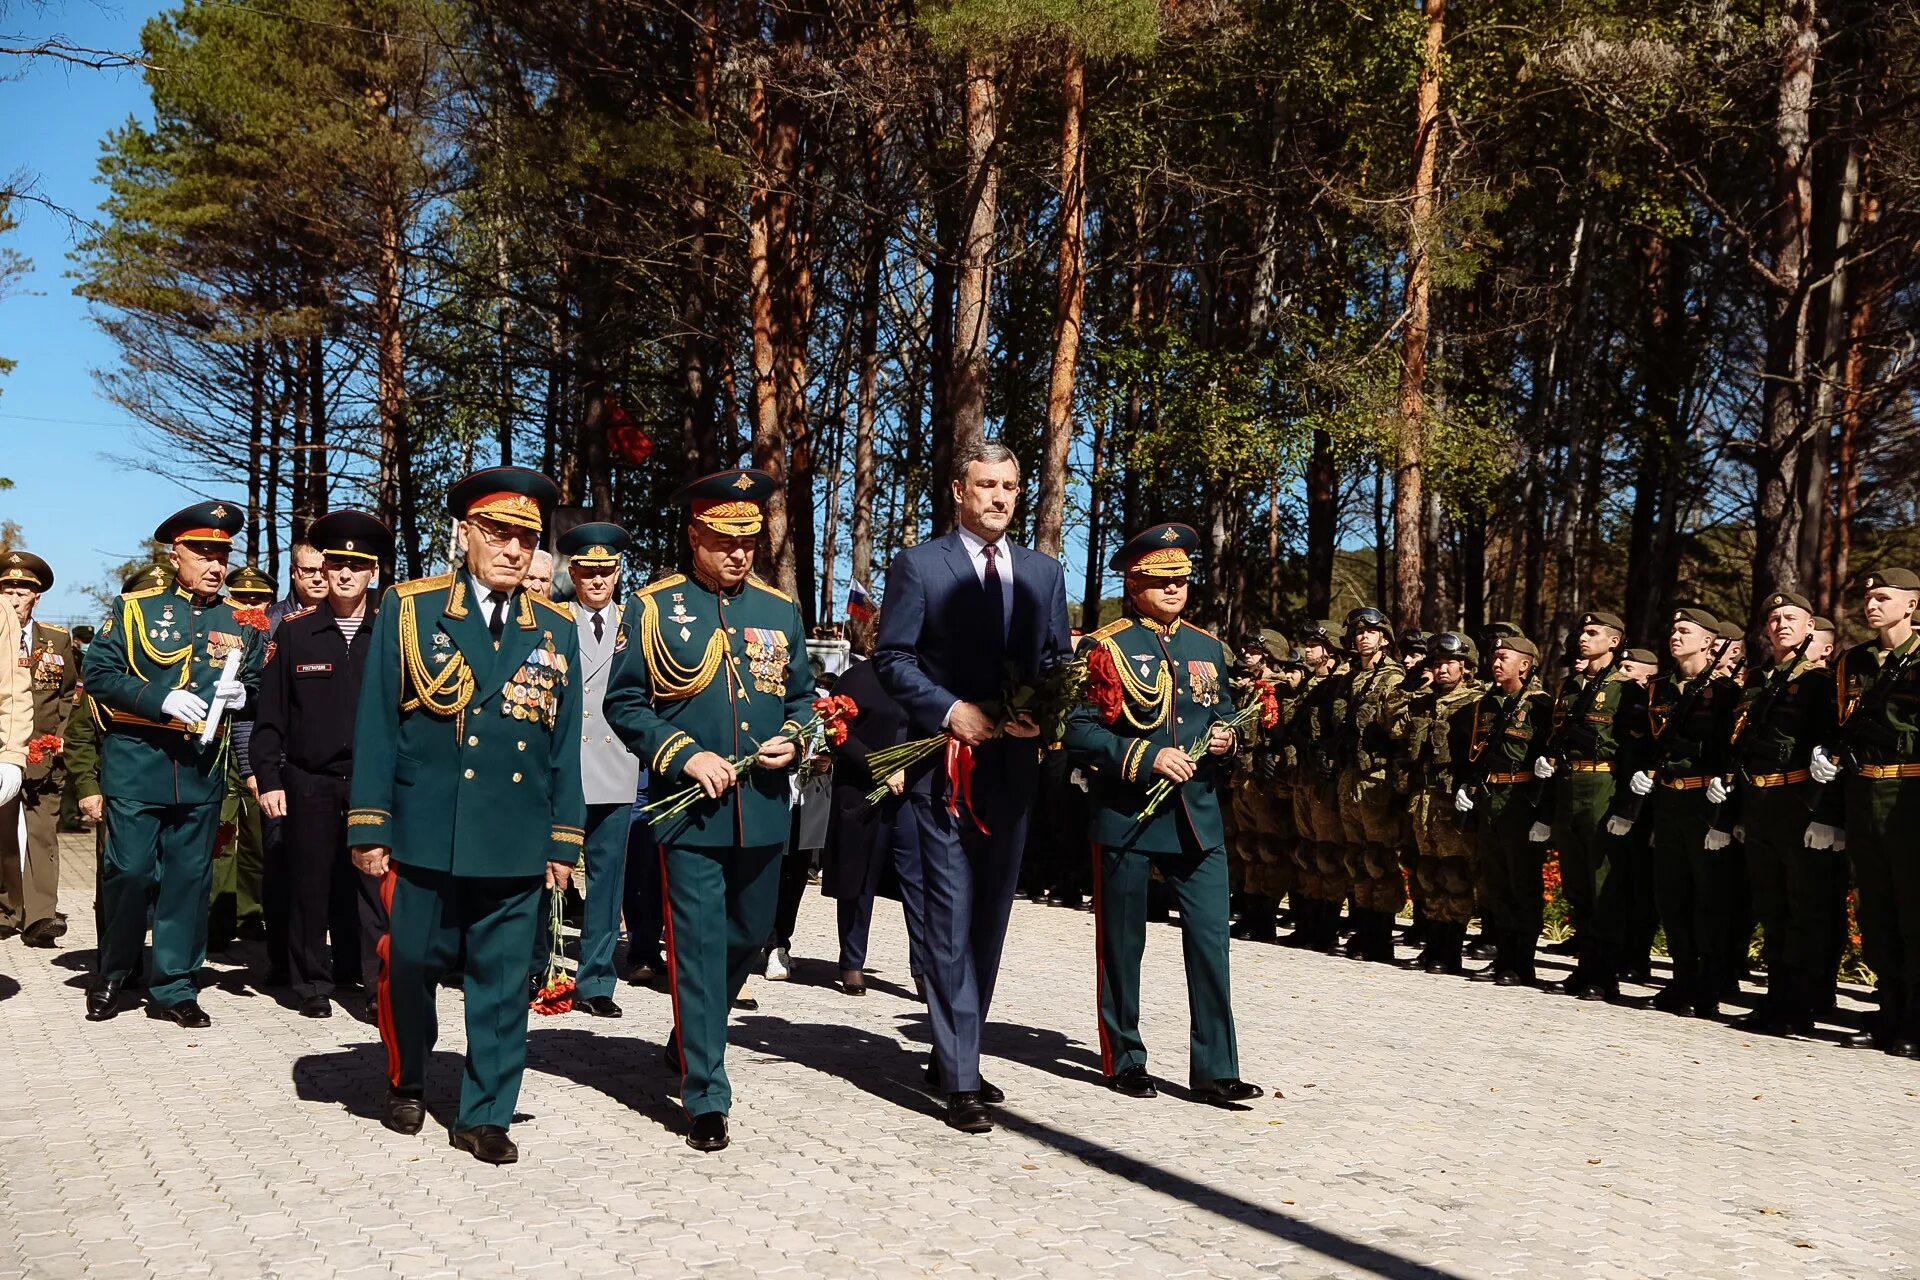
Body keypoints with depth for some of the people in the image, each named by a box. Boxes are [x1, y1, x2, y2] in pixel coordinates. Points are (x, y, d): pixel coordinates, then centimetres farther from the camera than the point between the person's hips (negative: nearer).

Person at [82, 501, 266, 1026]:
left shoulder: (243, 622, 10)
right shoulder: (134, 608, 2)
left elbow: (257, 687, 17)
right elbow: (98, 674, -3)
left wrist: (242, 695, -7)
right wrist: (161, 700, -17)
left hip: (202, 769, 3)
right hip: (136, 763, -2)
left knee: (190, 877, 6)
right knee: (128, 870, -1)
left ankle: (173, 987, 16)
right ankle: (110, 977, 21)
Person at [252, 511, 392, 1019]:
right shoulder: (295, 632, 4)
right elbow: (270, 715, 4)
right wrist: (268, 779, -2)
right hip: (310, 781, 1)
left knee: (375, 882, -1)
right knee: (310, 883, 8)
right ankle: (312, 982, 21)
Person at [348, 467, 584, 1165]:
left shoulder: (556, 629, 7)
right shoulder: (409, 609, 1)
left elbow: (565, 742, 8)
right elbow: (376, 724, 0)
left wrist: (564, 840, 4)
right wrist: (369, 826, -4)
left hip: (519, 845, 2)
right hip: (423, 836, -1)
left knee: (503, 982, 6)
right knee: (408, 967, 11)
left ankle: (486, 1114, 20)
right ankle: (406, 1084, 36)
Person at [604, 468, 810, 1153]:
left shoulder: (780, 610, 10)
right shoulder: (655, 606, -2)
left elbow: (801, 697, 17)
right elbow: (623, 703, -2)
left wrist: (791, 741, -5)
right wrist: (687, 756, -14)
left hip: (763, 809, 5)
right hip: (690, 810, -4)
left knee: (750, 936, 16)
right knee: (698, 946, -3)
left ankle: (690, 1040, 42)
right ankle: (705, 1096, 7)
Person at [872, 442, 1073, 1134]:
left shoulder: (1044, 572, 13)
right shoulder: (919, 564, 0)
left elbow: (1059, 658, 13)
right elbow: (892, 657, -4)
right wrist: (949, 709, -16)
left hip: (1013, 765, 5)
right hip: (945, 765, -5)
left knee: (989, 919, 11)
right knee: (951, 918, -5)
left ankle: (952, 1056, 24)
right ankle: (960, 1079, 1)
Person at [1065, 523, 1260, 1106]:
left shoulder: (1208, 648, 13)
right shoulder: (1106, 647, -3)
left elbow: (1225, 717, 23)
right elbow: (1080, 732, -8)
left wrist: (1225, 738, 0)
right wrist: (1145, 757, -18)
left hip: (1198, 815, 4)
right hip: (1126, 812, -4)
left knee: (1211, 938, 0)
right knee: (1122, 943, 7)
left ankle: (1215, 1070, 7)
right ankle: (1125, 1061, 21)